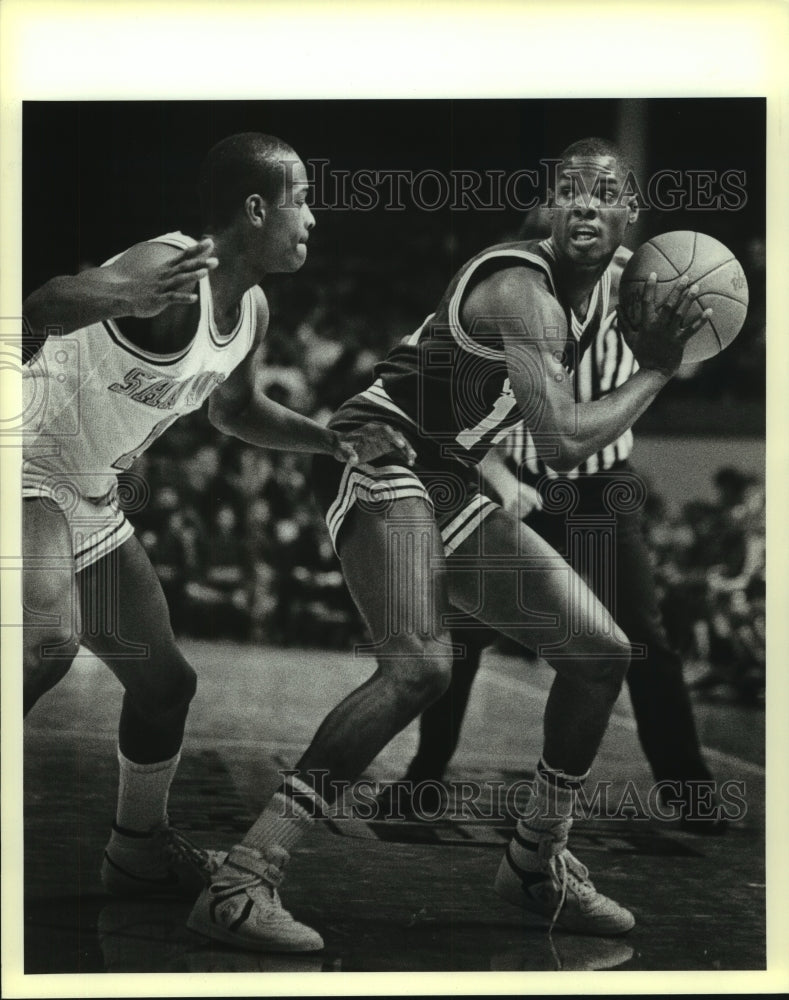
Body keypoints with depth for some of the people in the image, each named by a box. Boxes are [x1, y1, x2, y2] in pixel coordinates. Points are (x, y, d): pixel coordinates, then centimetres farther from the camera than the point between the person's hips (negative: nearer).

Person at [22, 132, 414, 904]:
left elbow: (235, 409, 23)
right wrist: (124, 299, -60)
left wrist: (334, 441, 12)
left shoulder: (251, 311, 4)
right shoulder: (170, 271, -25)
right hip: (27, 475, -9)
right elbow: (42, 306, -40)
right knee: (47, 644, -32)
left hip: (92, 504, 9)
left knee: (164, 680, 12)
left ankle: (138, 848, 30)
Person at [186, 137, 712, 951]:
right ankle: (240, 882, -32)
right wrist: (655, 373, -16)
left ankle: (537, 864, 24)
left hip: (451, 486, 10)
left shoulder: (610, 279, 9)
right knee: (419, 665, -32)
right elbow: (562, 443, -30)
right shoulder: (524, 290, -21)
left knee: (601, 652, 9)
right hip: (381, 453, -10)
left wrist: (649, 339, 11)